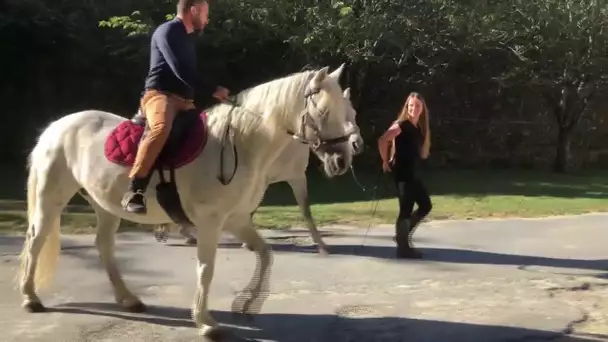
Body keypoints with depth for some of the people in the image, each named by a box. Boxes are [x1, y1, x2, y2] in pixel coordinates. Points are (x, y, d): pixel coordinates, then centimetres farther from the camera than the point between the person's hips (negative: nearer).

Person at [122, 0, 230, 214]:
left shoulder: (187, 39, 24)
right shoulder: (167, 31, -4)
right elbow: (181, 71, -16)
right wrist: (212, 91, -15)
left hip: (183, 101, 9)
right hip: (159, 95, -9)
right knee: (162, 127, -39)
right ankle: (134, 191, -41)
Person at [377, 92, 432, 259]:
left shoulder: (419, 128, 12)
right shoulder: (402, 125, -13)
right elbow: (382, 141, -23)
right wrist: (386, 162, -15)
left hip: (414, 174, 9)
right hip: (402, 174, -9)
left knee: (425, 206, 15)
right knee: (406, 210, -5)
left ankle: (403, 235, 25)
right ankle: (403, 248, 4)